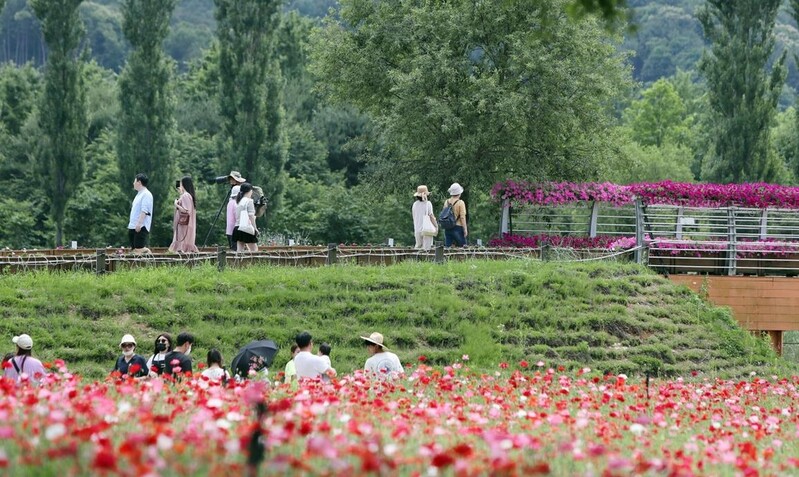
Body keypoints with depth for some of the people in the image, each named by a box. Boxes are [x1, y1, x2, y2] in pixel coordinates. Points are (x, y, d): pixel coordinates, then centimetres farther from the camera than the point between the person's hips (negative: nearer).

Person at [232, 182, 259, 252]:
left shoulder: (238, 202, 14)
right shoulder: (249, 201, -7)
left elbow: (236, 216, 13)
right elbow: (251, 216, -12)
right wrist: (255, 228, -8)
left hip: (237, 228, 7)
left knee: (239, 250, 3)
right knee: (254, 250, -1)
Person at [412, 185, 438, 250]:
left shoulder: (415, 204, 4)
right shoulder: (427, 204, -9)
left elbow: (414, 216, 11)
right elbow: (431, 216, -9)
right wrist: (436, 226, 0)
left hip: (417, 229, 4)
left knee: (418, 245, 15)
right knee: (426, 247, -2)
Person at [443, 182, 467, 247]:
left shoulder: (446, 202, 5)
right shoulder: (460, 203, -9)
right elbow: (462, 217, -12)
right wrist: (465, 229, -8)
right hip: (457, 227, -5)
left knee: (447, 246, 5)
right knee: (462, 246, 2)